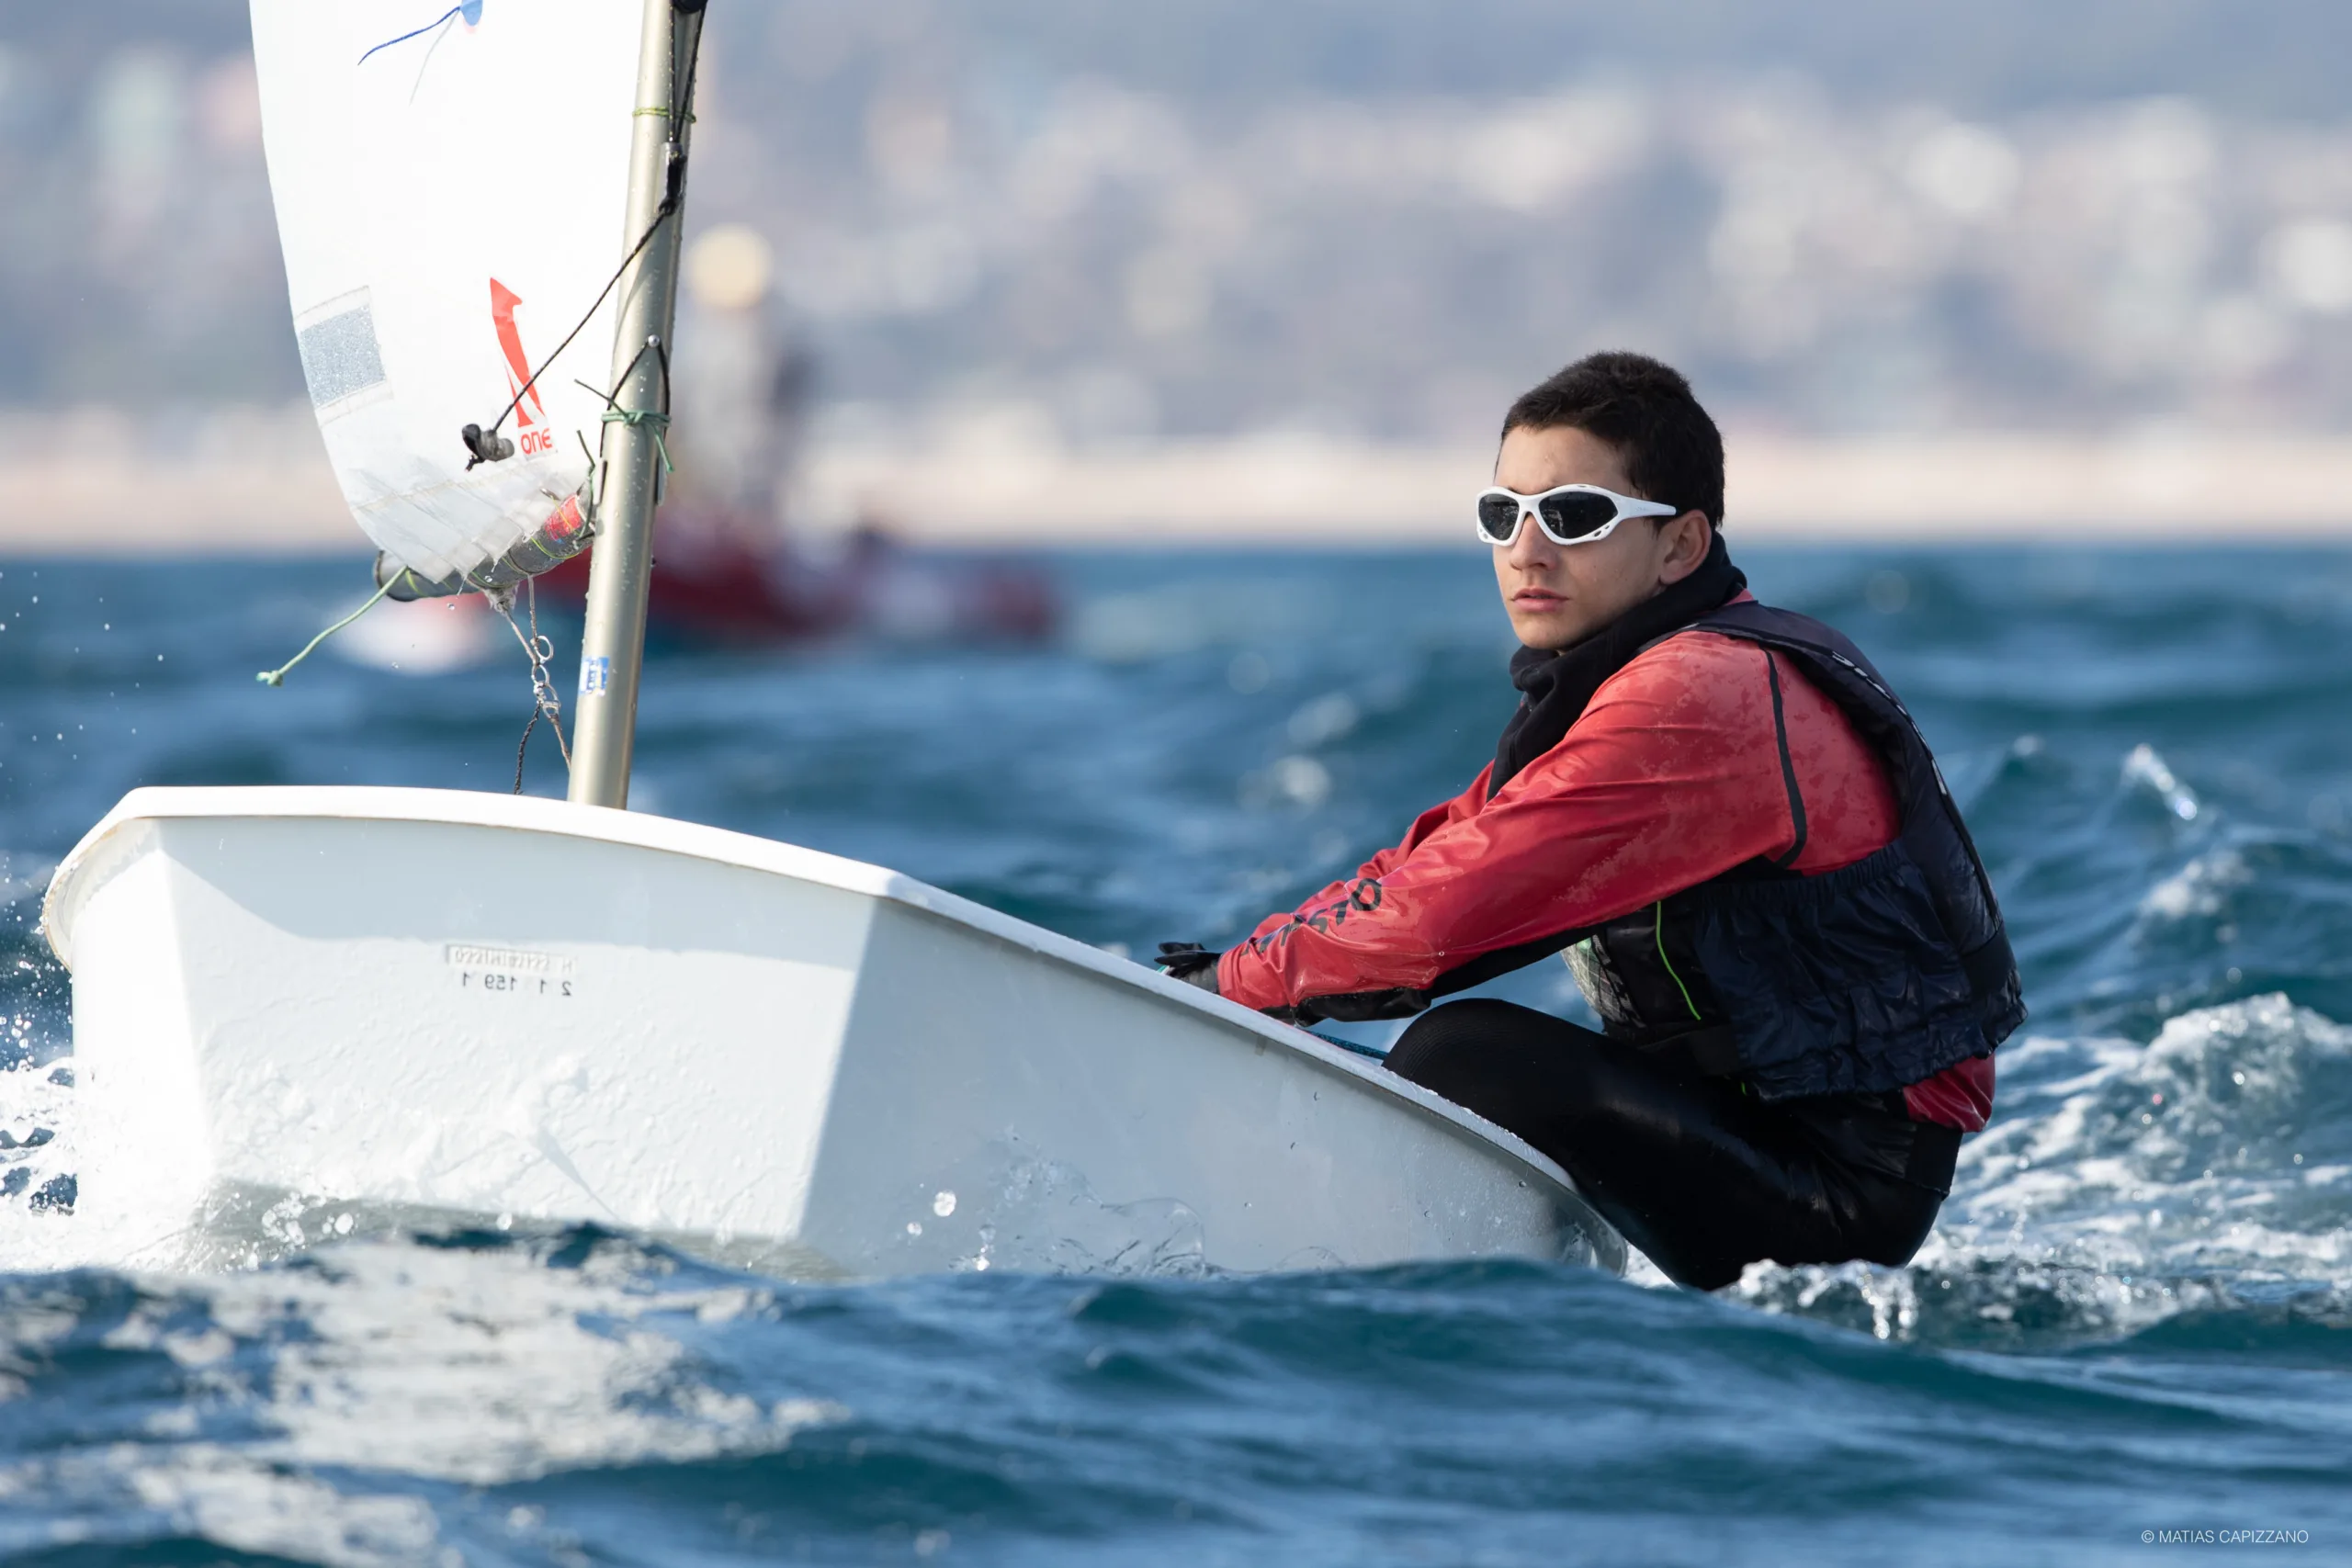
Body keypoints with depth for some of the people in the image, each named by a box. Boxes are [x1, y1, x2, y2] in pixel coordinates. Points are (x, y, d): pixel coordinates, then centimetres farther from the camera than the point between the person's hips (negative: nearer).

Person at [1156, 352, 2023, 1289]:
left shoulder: (1698, 699, -21)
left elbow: (1451, 906, -25)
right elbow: (1444, 857, 12)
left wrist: (1242, 983, -13)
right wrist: (1256, 965, -2)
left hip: (1842, 1182, -10)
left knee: (1464, 1054, -23)